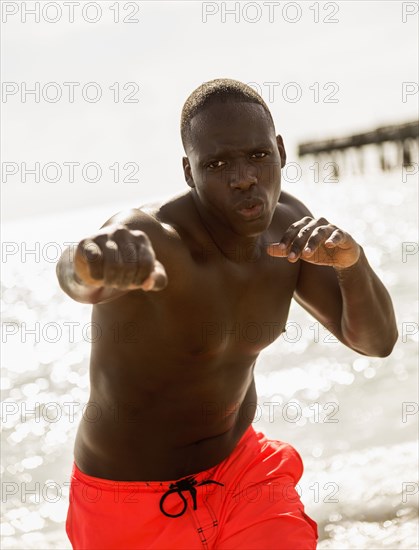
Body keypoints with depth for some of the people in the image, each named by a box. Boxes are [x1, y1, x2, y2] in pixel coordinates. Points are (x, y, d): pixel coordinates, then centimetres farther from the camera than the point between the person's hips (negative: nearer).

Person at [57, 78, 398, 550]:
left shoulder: (286, 222, -8)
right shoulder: (151, 238, -29)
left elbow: (375, 340, -7)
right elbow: (76, 275, -53)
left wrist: (350, 259, -28)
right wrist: (97, 264, -78)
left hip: (239, 470, 4)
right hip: (134, 505, -4)